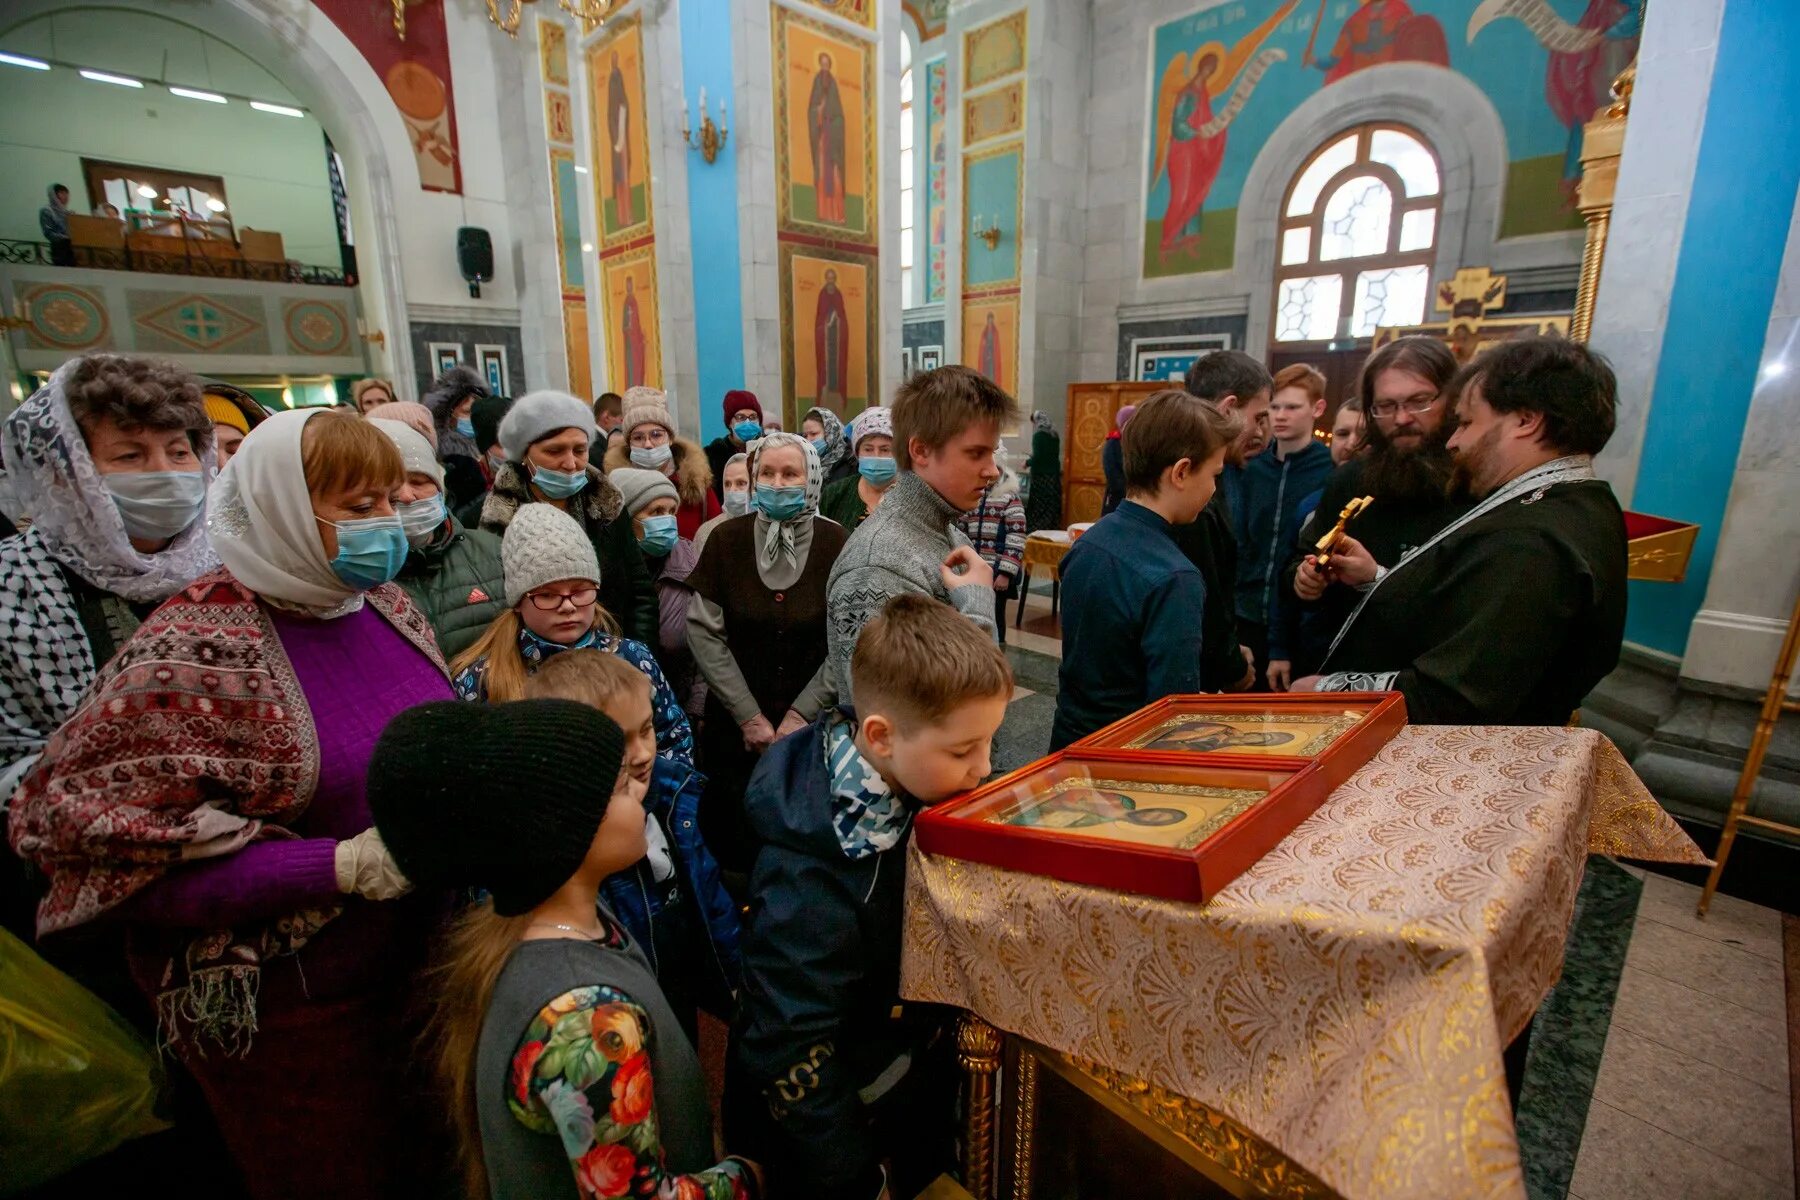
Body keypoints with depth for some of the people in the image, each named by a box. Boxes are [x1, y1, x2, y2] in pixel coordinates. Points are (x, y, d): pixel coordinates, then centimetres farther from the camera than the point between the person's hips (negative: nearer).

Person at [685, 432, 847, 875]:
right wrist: (749, 715, -8)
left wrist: (802, 713, -11)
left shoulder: (837, 544, -7)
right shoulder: (726, 539, -4)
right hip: (734, 725, 1)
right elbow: (704, 631, -5)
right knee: (733, 834, 10)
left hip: (815, 726, -1)